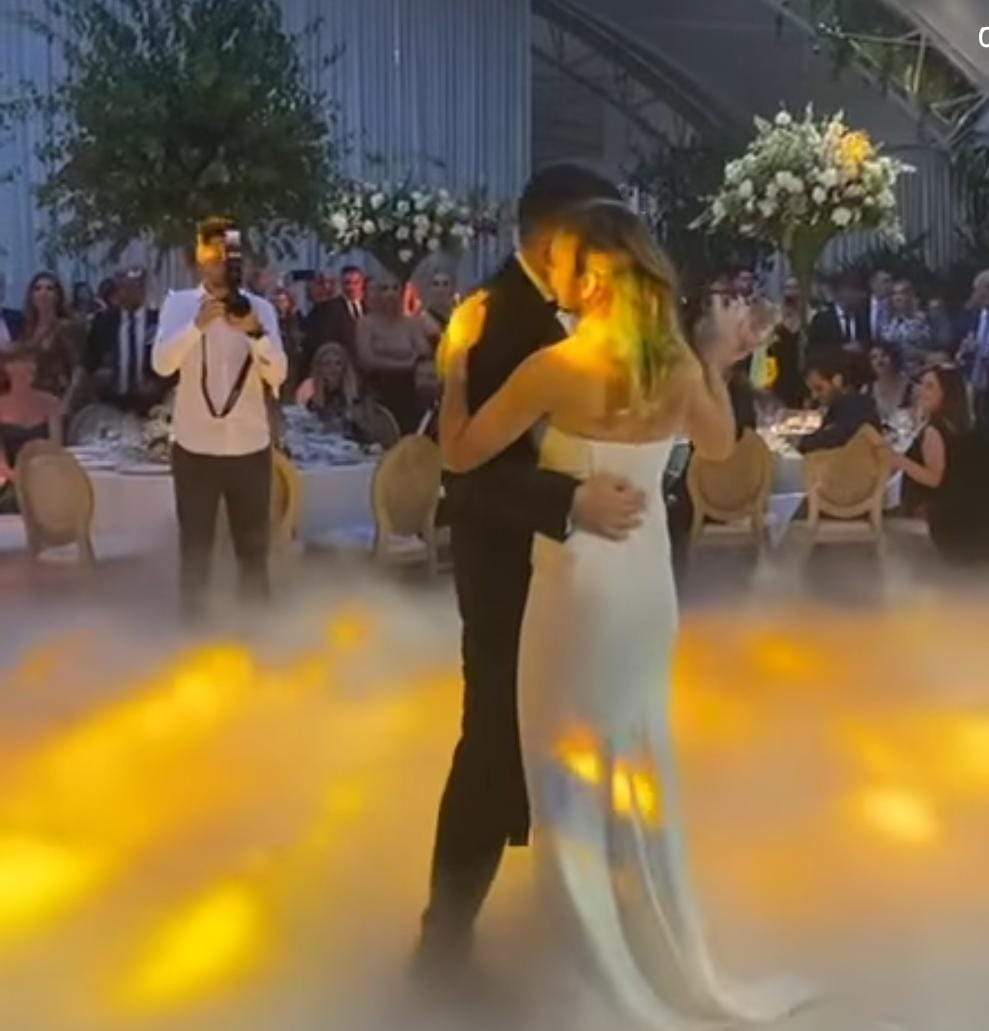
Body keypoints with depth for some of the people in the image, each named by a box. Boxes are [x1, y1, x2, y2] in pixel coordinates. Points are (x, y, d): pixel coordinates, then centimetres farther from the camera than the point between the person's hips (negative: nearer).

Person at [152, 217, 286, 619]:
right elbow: (161, 364, -16)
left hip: (250, 447, 1)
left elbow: (277, 375, -9)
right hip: (194, 446, -1)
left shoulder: (260, 307, 2)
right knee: (194, 550, 8)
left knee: (254, 549, 10)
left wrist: (255, 332, -26)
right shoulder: (179, 303, -1)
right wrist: (198, 324, -30)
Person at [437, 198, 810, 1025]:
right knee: (638, 749, 21)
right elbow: (720, 447, 14)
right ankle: (651, 933, 35)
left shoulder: (557, 367, -20)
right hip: (649, 577, 6)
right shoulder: (678, 362, -4)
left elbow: (459, 454, -12)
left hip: (579, 579, -6)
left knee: (573, 754, 11)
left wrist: (456, 359, -3)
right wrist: (720, 364, 21)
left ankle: (590, 942, 23)